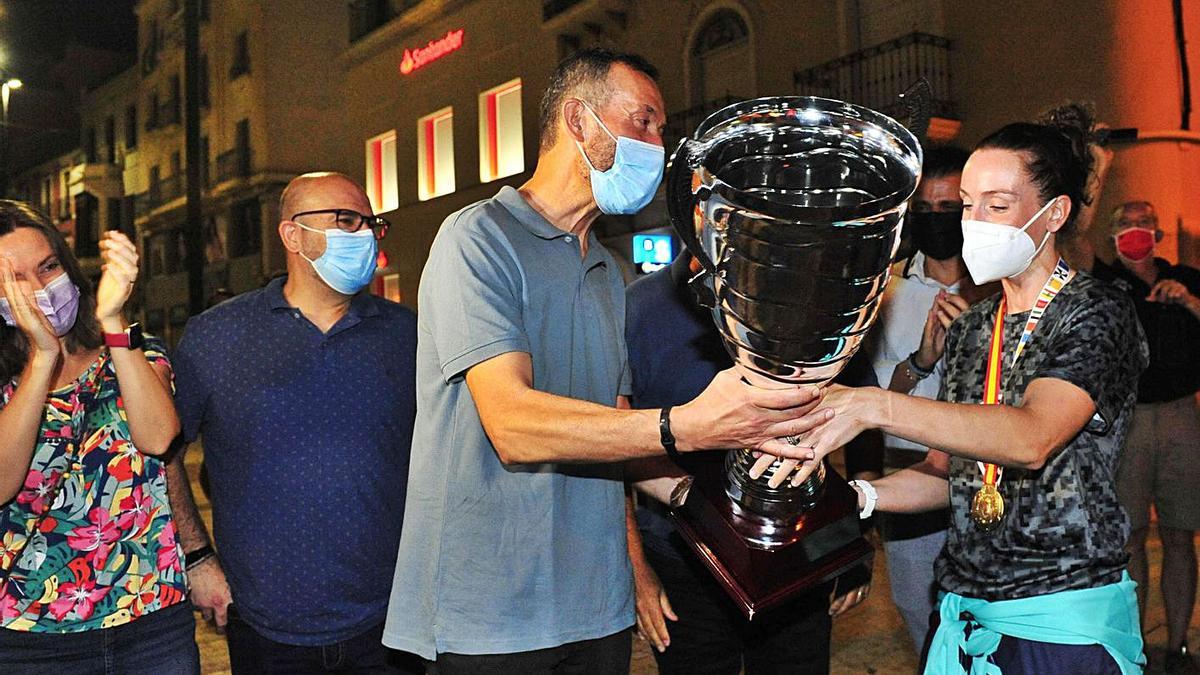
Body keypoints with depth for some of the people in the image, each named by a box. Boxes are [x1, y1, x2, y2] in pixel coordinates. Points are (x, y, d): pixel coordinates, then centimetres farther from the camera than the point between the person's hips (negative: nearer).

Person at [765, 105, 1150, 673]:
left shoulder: (1098, 314, -12)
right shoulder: (970, 329, 9)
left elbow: (1033, 438, -30)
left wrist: (874, 407, -40)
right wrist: (861, 494, -6)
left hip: (1064, 626, -6)